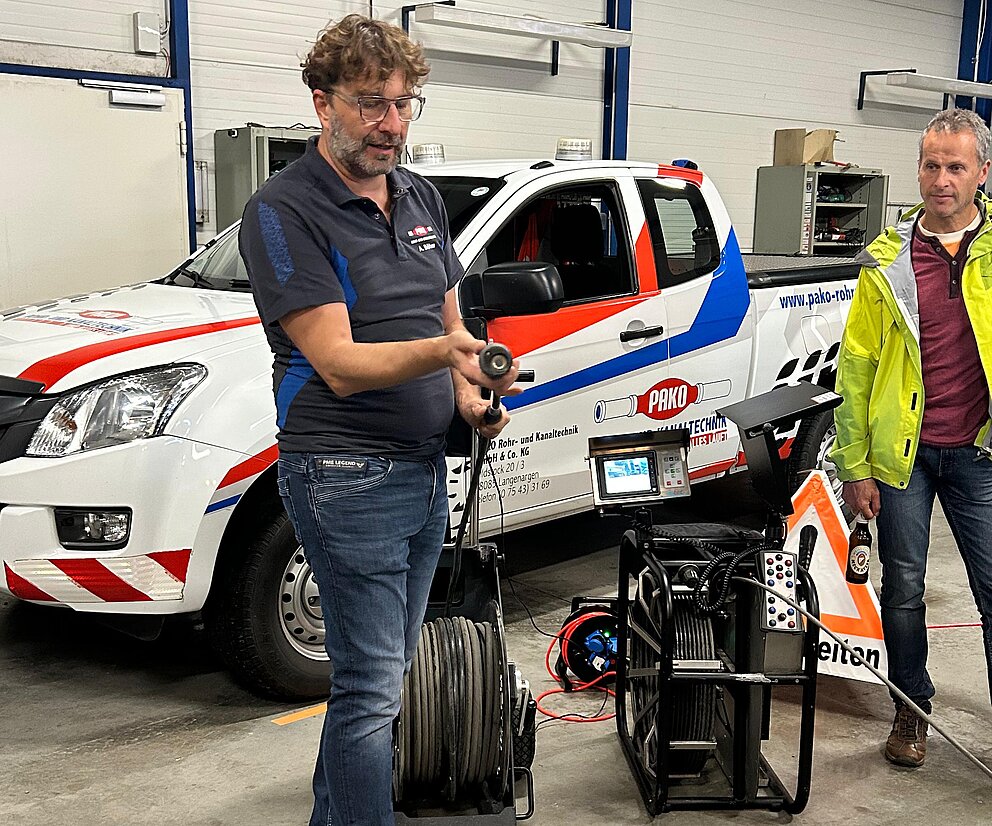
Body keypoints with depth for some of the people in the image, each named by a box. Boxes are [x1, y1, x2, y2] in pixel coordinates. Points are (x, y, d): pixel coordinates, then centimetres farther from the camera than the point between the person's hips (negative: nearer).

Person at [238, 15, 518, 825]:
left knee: (387, 673, 17)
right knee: (374, 684, -5)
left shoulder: (421, 198, 11)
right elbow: (339, 363, -21)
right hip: (348, 478, -8)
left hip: (426, 469, 8)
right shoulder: (284, 211, -13)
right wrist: (444, 351, -37)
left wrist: (467, 387, 1)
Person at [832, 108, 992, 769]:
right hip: (903, 453, 1)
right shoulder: (889, 260, 0)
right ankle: (912, 709, 30)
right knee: (904, 588, 11)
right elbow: (856, 366, 1)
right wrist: (854, 466, -2)